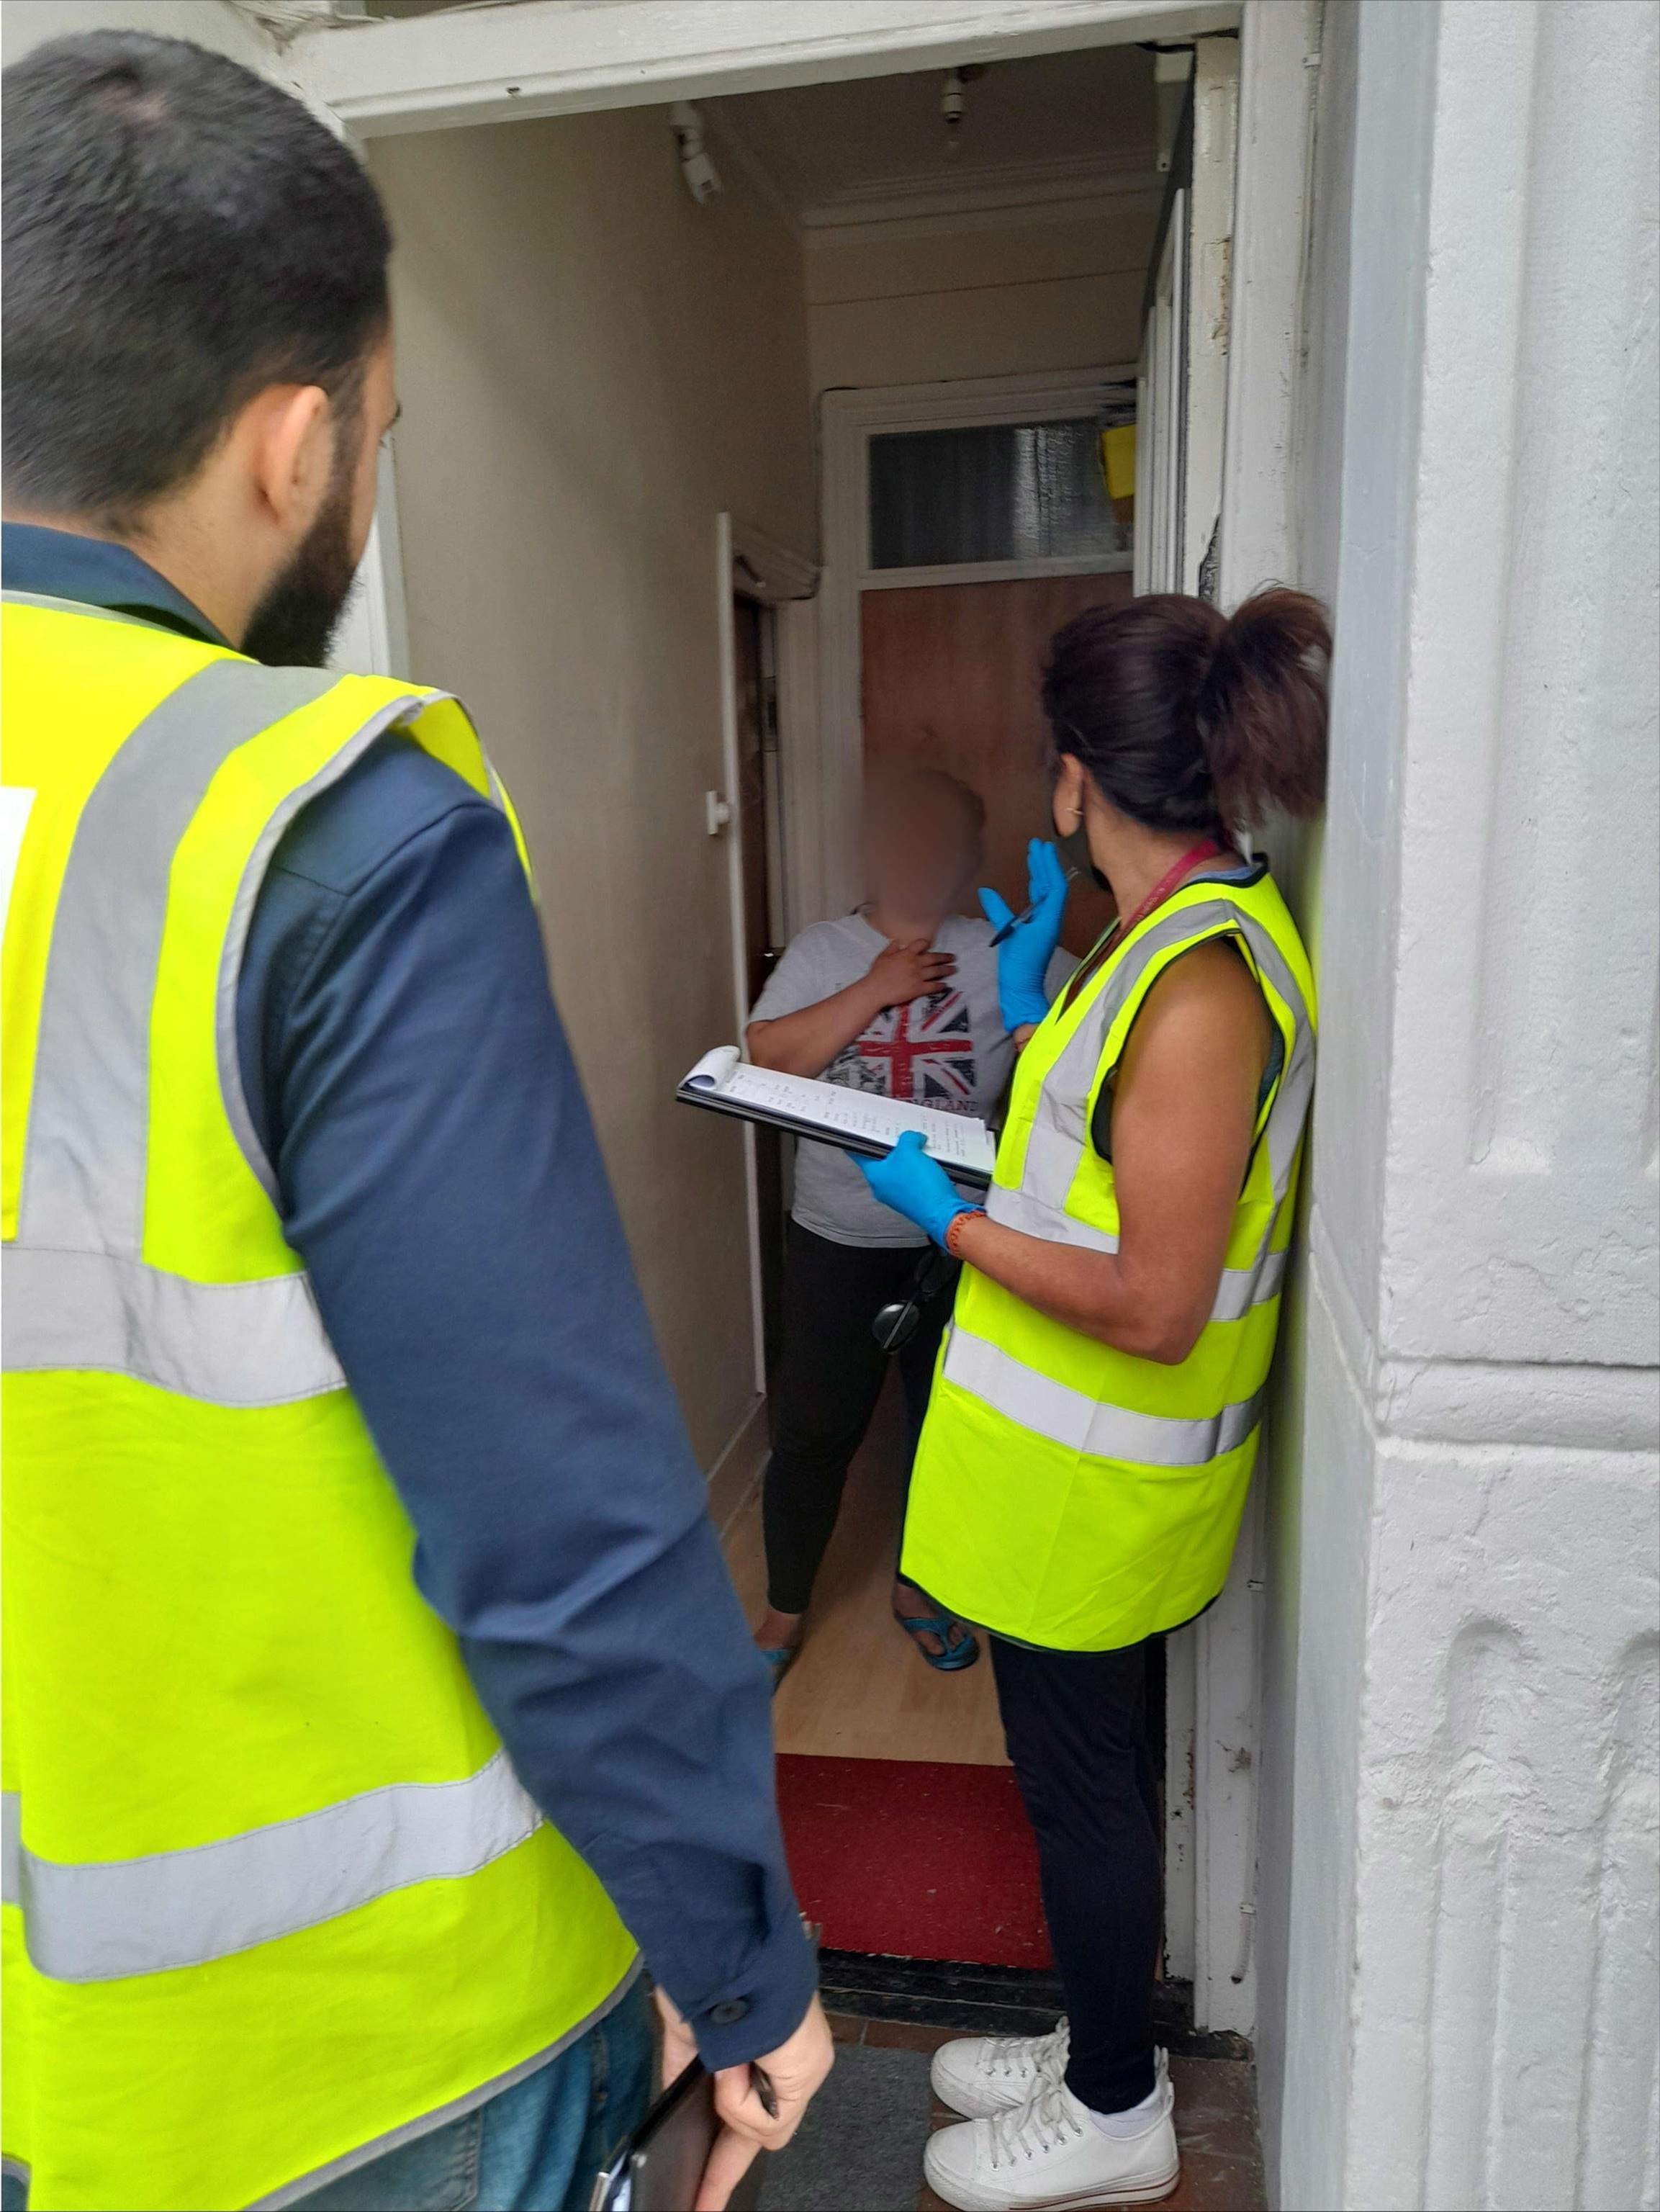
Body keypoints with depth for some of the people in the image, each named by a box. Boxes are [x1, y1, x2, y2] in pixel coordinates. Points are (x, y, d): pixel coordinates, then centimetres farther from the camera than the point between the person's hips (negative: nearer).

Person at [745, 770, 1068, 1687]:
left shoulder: (1006, 956, -2)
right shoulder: (822, 950, 0)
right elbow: (767, 1056, -13)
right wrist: (875, 989, -16)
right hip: (839, 1238, 0)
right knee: (814, 1428, 7)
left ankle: (919, 1587, 40)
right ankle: (785, 1609, 30)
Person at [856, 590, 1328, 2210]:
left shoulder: (1202, 980, -26)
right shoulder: (1181, 936, 5)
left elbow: (1155, 1303, -27)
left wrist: (948, 1219, -17)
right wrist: (1031, 1006, 15)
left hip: (1092, 1470, -9)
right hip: (1073, 1457, 9)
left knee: (1080, 1782, 11)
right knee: (1085, 1769, 24)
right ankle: (1098, 2044, 46)